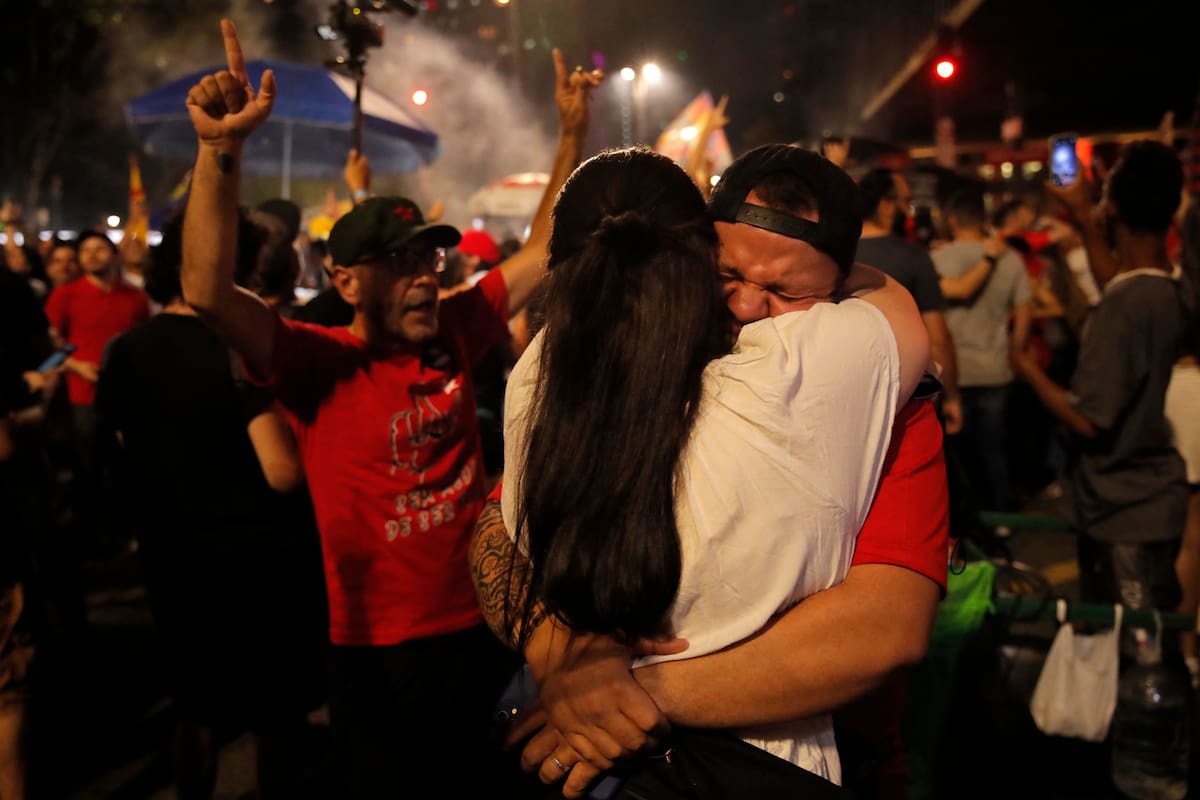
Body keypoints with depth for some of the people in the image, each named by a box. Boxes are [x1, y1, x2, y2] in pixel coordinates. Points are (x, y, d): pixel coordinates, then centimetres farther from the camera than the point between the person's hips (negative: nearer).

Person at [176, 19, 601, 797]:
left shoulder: (454, 332, -2)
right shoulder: (320, 363, -14)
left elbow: (544, 249, 6)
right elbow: (208, 290, -29)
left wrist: (574, 133, 2)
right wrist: (220, 149, -41)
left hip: (480, 627, 4)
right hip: (378, 652, -3)